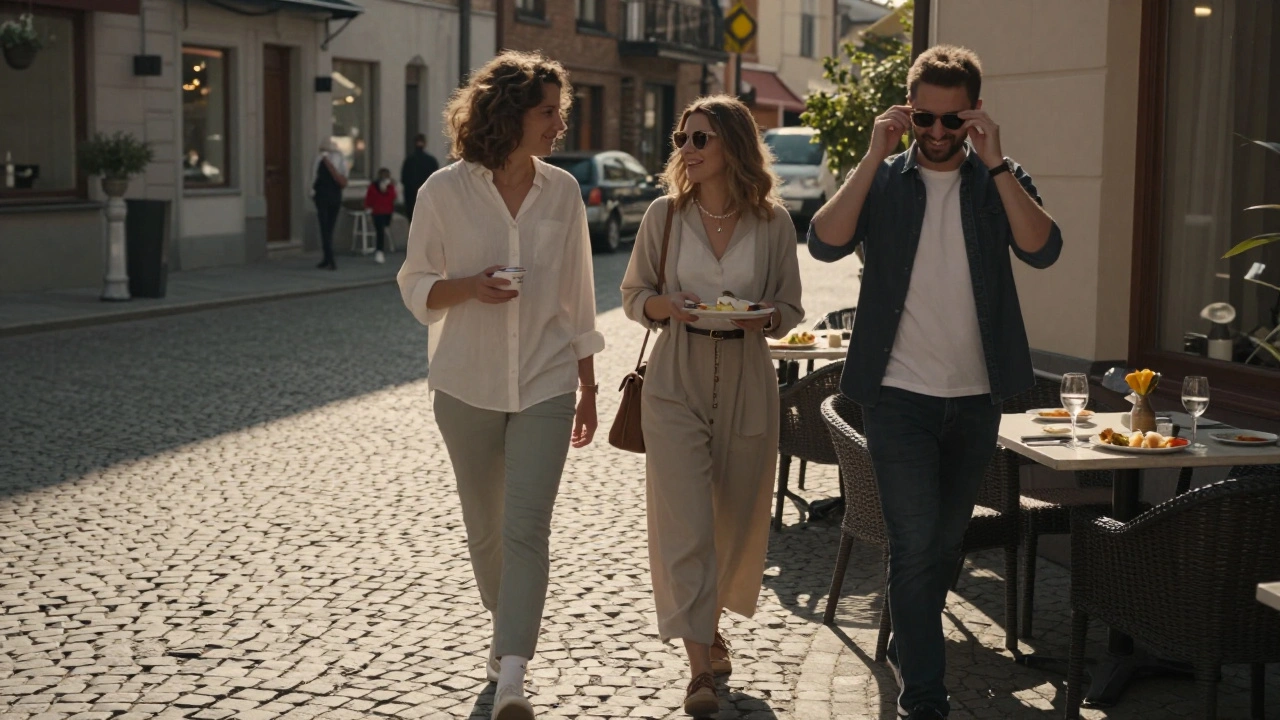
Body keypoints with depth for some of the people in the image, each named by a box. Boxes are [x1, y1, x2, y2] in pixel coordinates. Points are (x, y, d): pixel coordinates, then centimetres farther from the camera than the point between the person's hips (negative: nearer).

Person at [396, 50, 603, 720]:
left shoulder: (563, 191, 1)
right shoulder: (445, 190, -5)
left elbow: (577, 298, 8)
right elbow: (416, 286, 1)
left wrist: (587, 387, 11)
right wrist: (470, 287, -20)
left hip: (545, 386, 0)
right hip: (469, 386, 0)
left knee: (527, 527, -12)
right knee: (485, 527, 14)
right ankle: (507, 631, 39)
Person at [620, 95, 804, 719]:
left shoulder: (773, 223, -1)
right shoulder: (664, 215, 0)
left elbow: (790, 308, 6)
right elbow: (633, 294, 7)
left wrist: (761, 317, -16)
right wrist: (665, 306, -14)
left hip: (747, 383, 1)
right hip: (676, 382, -1)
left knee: (738, 518, 12)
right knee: (685, 524, -8)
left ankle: (710, 622, 38)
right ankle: (699, 667, -5)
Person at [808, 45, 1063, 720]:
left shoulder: (999, 181, 4)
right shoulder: (882, 180, 1)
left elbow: (1042, 249, -14)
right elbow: (825, 242, -17)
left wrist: (996, 163, -19)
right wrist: (875, 156, -19)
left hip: (976, 396, 3)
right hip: (899, 393, -3)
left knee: (947, 541, 16)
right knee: (914, 544, -6)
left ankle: (908, 646, 38)